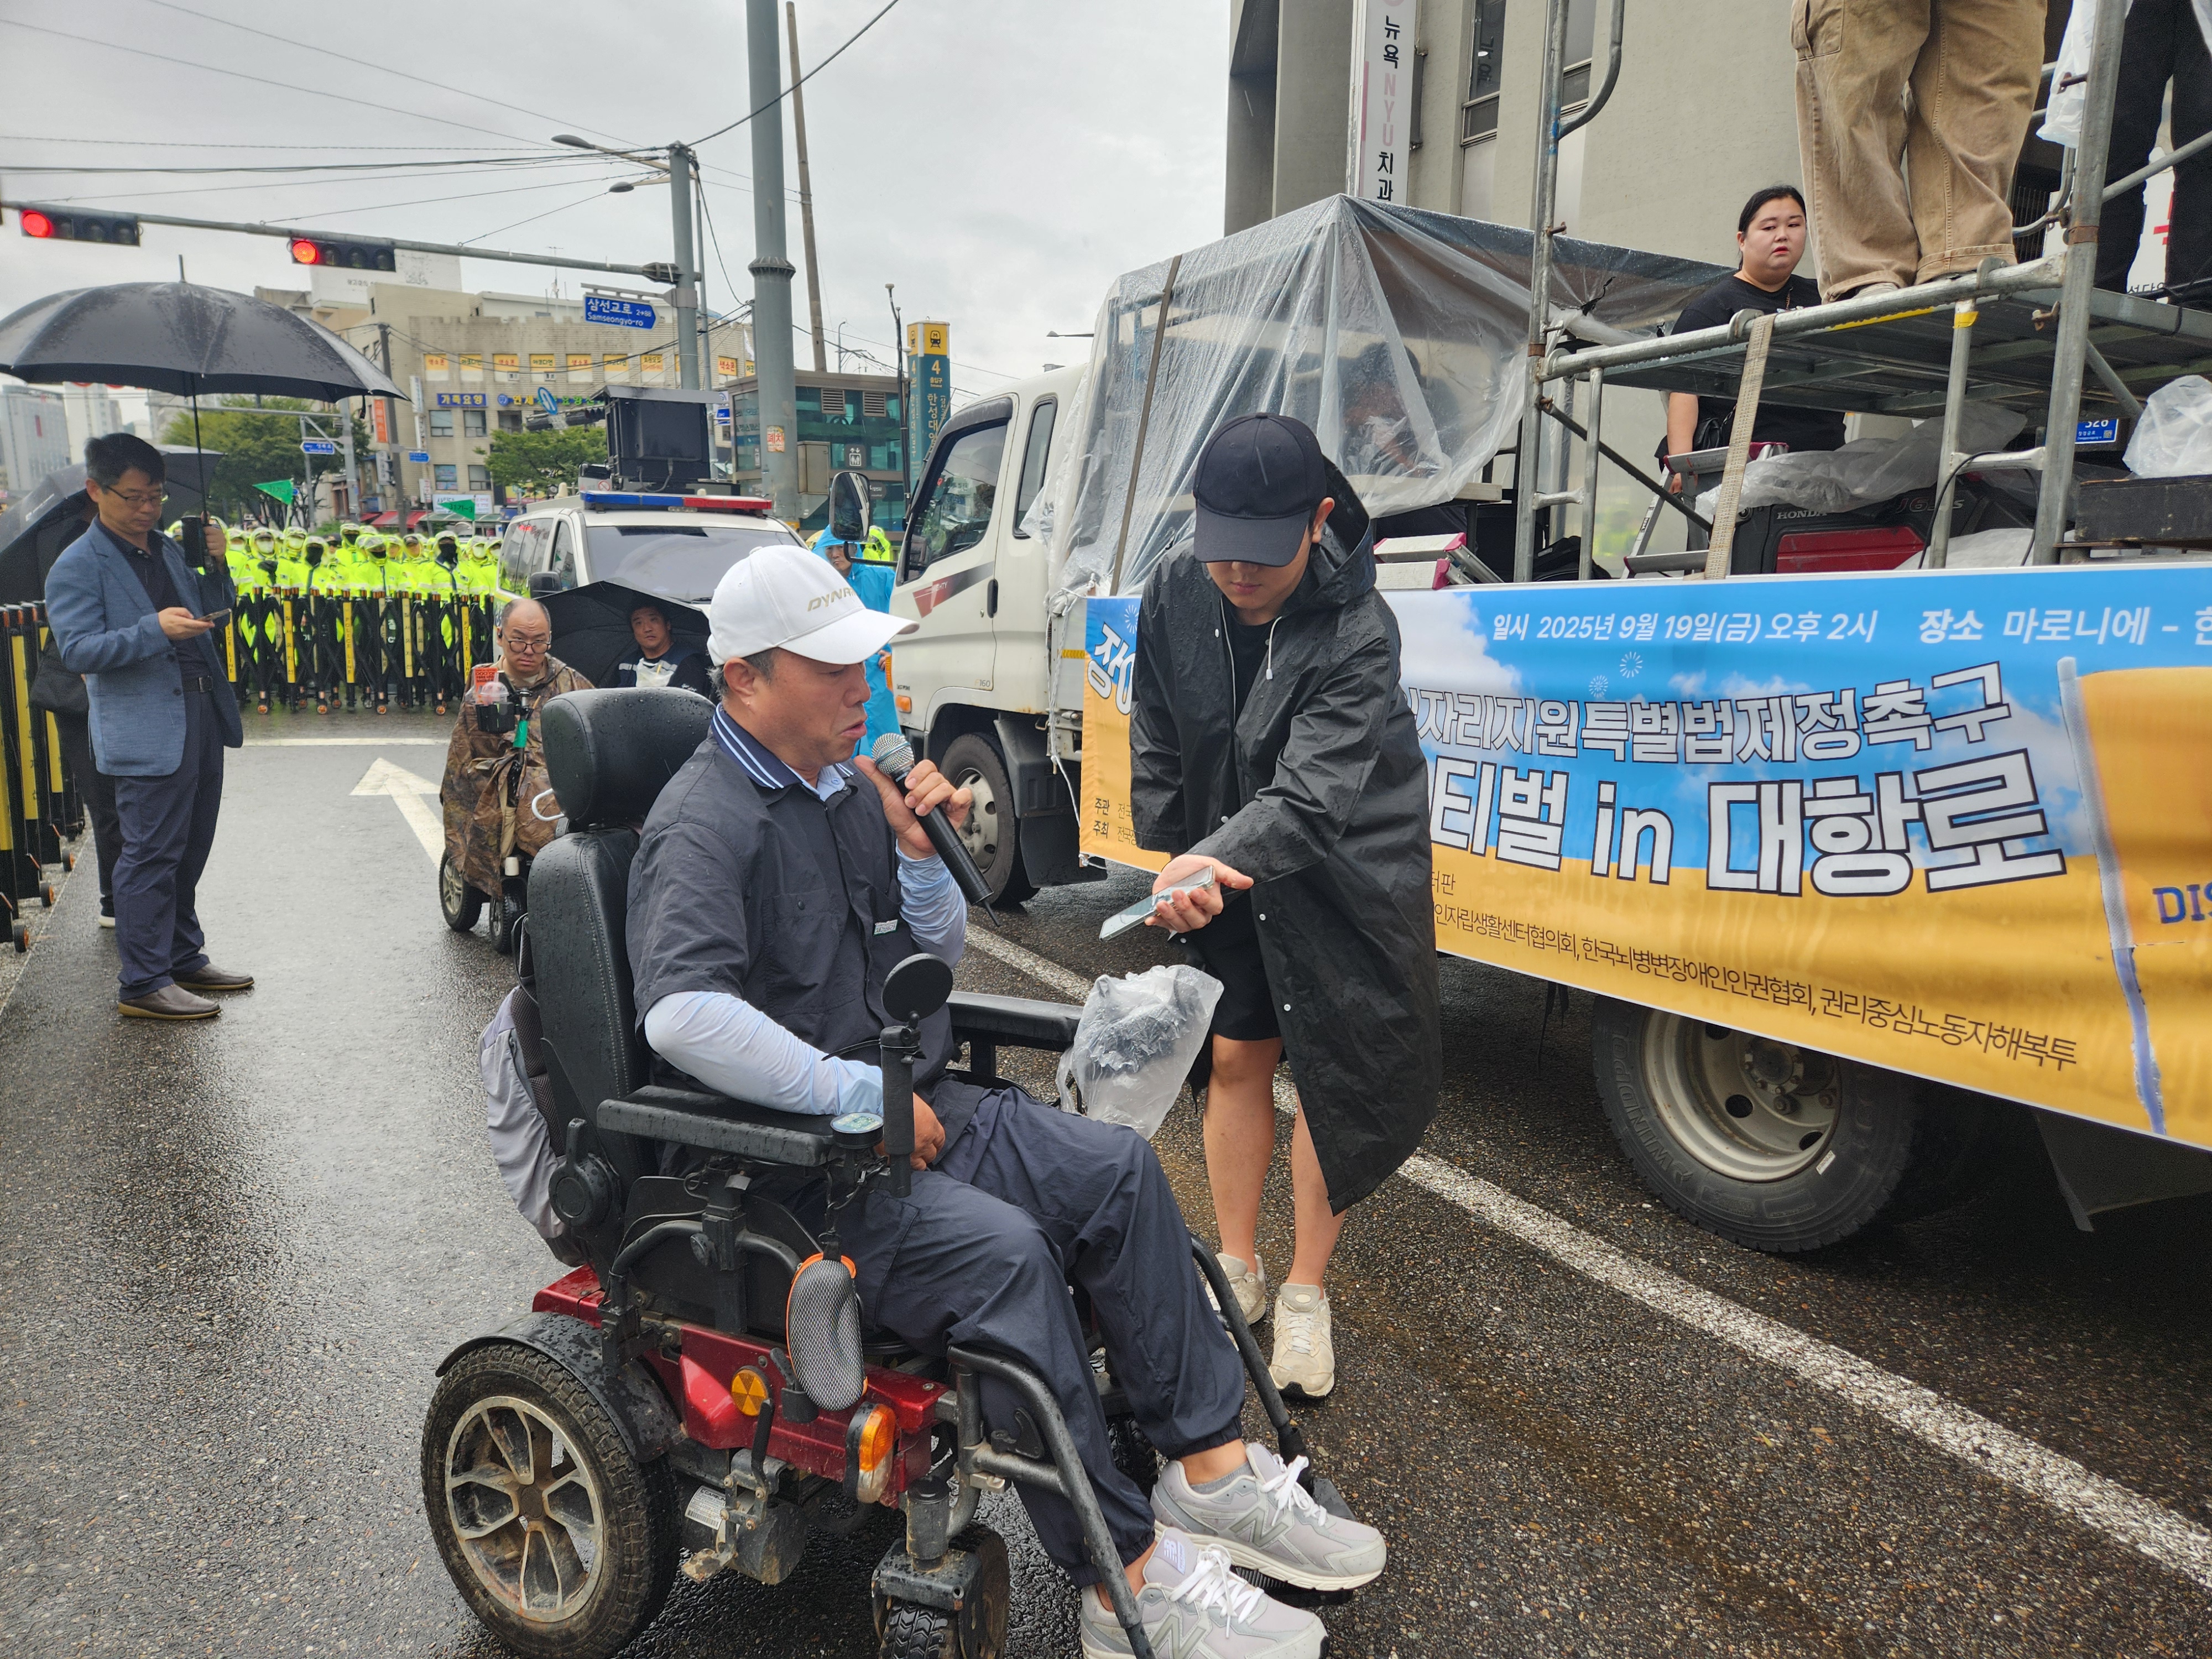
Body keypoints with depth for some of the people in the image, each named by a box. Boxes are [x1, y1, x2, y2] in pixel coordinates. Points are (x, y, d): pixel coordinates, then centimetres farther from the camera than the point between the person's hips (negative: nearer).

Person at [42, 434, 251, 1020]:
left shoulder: (169, 550, 17)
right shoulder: (77, 566, -6)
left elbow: (206, 614, 30)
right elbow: (77, 649, -14)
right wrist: (155, 630, -26)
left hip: (201, 719, 8)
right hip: (148, 735, -8)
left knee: (189, 852, 15)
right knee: (152, 857, -4)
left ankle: (184, 960, 27)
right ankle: (142, 983, 4)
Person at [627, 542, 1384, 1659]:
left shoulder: (848, 784, 12)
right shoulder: (705, 825, -14)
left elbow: (940, 954, 18)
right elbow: (683, 1016, -31)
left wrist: (917, 852, -2)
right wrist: (865, 1097, -25)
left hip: (911, 1106, 9)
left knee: (1117, 1170, -7)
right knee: (1002, 1251, -29)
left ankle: (1211, 1470, -1)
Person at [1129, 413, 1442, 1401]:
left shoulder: (1357, 630, -27)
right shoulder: (1174, 597, -12)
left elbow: (1315, 789, -39)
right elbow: (1156, 745, 2)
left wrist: (1217, 862, -55)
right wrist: (1178, 859, 1)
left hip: (1345, 876, -4)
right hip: (1219, 863, 4)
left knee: (1335, 1074, 3)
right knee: (1236, 1056, 10)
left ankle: (1305, 1294, 21)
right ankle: (1238, 1271, 27)